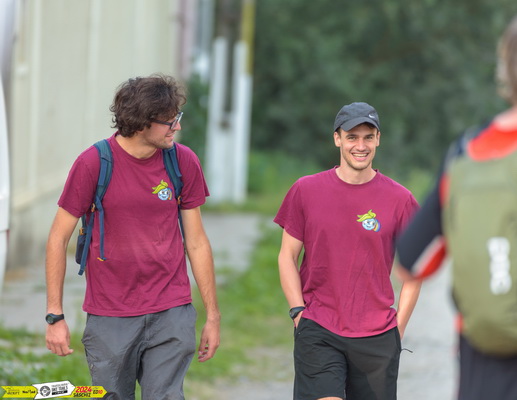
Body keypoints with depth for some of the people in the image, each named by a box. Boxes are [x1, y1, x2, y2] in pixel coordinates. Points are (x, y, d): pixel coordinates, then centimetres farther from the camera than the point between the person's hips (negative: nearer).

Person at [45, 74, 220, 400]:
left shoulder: (184, 162, 2)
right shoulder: (93, 163, -7)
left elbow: (196, 242, 9)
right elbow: (58, 239, -1)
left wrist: (213, 315, 9)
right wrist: (55, 316, -4)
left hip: (171, 314, 1)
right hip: (109, 318, -1)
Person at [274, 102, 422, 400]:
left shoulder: (399, 199, 2)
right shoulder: (305, 191, 3)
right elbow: (287, 257, 8)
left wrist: (399, 326, 2)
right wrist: (299, 312, -2)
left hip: (377, 336, 1)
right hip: (318, 331, -1)